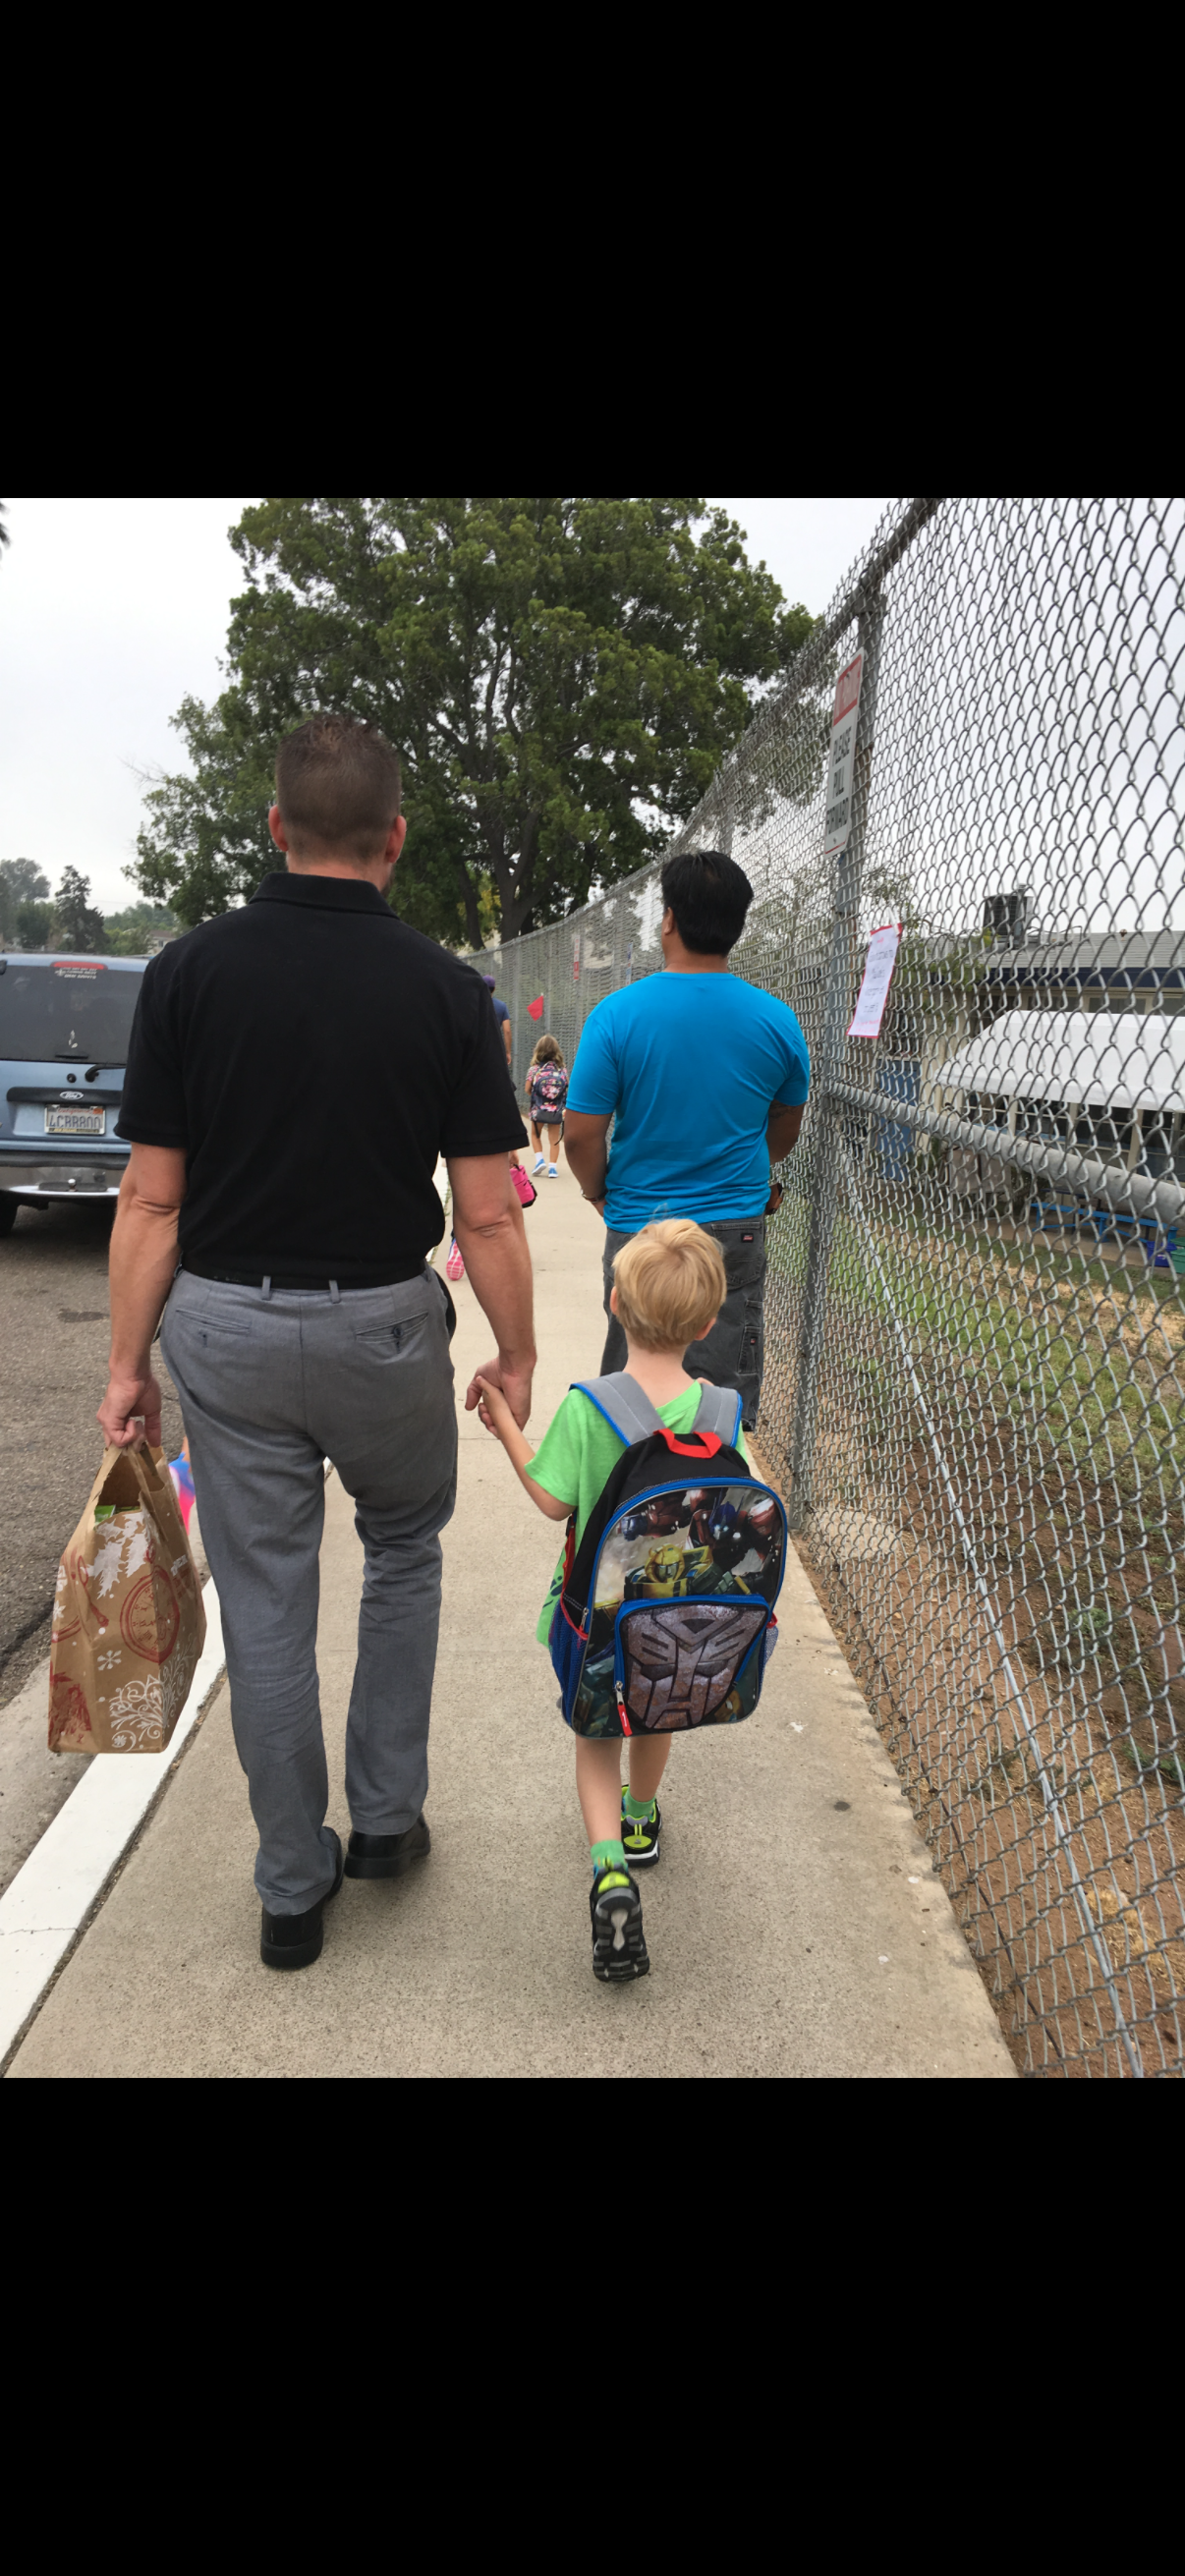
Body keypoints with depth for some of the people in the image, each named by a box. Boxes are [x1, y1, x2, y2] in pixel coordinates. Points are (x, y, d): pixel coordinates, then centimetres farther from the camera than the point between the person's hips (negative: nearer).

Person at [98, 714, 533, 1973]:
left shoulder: (190, 969, -6)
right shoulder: (443, 987, -8)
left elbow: (152, 1197, -6)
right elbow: (486, 1215, -8)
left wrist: (128, 1364, 3)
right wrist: (514, 1358, 4)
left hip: (227, 1327, 1)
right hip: (384, 1325, 0)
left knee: (264, 1606, 11)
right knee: (404, 1551, 25)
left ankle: (295, 1887, 25)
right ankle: (386, 1815, 30)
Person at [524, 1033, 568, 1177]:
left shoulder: (534, 1068, -5)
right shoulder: (562, 1068, -1)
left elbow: (527, 1089, -5)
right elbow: (567, 1088, 1)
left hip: (538, 1109, -1)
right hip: (557, 1110, 1)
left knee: (535, 1134, 21)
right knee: (553, 1138, 11)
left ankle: (539, 1158, 3)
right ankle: (552, 1166, 3)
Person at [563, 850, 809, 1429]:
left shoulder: (617, 1014, -12)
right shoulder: (776, 1020, -4)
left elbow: (581, 1136, -10)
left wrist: (600, 1193, 9)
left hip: (638, 1229, -1)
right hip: (737, 1229, 2)